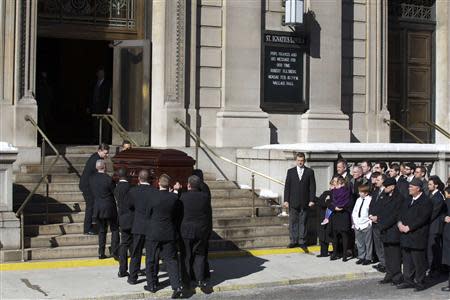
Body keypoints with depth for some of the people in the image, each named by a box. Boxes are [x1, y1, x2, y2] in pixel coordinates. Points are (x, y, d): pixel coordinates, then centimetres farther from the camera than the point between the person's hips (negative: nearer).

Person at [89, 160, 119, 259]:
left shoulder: (91, 179, 0)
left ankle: (101, 253, 13)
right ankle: (114, 251, -2)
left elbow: (92, 193, 10)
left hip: (97, 208, 5)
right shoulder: (108, 179, -16)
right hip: (109, 208, -5)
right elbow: (115, 193, -9)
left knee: (102, 231, 14)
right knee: (114, 230, 8)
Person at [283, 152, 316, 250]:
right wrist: (286, 200, -1)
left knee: (303, 222, 3)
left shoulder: (309, 172, 5)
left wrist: (312, 200, -5)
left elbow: (312, 187, 2)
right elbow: (287, 186, 5)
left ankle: (302, 241, 7)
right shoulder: (290, 171, 7)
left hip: (304, 202, -1)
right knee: (293, 222, 2)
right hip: (293, 202, 1)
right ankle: (294, 241, 8)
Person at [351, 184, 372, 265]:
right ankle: (361, 257, 23)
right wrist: (355, 222, 8)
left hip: (366, 225, -7)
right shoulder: (358, 200, 11)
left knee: (368, 243, 3)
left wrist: (369, 222, -13)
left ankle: (368, 258, 11)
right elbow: (354, 212, 15)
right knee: (359, 243, 13)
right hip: (357, 225, 7)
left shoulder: (370, 200, -11)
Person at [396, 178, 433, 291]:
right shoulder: (408, 200, 18)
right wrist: (400, 223, -3)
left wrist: (409, 227, -17)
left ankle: (420, 282, 7)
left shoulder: (426, 202, -9)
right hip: (406, 236, 8)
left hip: (418, 236, -8)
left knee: (418, 261, -2)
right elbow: (401, 213, 17)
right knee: (407, 260, 11)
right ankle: (408, 281, 19)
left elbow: (422, 218, -16)